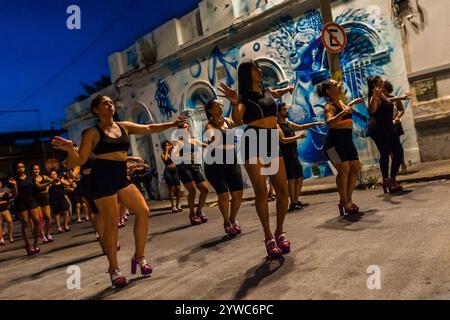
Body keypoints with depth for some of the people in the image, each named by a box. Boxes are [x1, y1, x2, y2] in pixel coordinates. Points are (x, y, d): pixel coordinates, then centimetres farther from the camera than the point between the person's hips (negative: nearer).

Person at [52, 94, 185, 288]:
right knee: (111, 222, -6)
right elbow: (79, 161, -5)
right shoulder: (93, 133, -3)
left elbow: (149, 129, 15)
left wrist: (172, 124, 8)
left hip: (121, 176, 6)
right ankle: (114, 269, 10)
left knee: (143, 211, -3)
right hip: (102, 178, -6)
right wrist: (69, 149, -25)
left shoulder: (124, 126, 12)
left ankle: (139, 257, 13)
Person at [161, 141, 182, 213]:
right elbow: (165, 159, -17)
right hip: (168, 171, -3)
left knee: (178, 188, -2)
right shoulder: (163, 154, 4)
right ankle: (173, 206, -4)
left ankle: (178, 204, 10)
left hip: (175, 170, 4)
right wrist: (167, 151, -6)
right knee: (171, 188, -6)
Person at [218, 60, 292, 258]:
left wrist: (287, 89, 34)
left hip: (273, 142, 5)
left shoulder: (267, 92, 18)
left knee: (282, 190, -2)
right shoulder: (244, 97, 0)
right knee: (261, 191, -8)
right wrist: (234, 103, -32)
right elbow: (237, 121, -19)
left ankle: (280, 232, 13)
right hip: (253, 144, -5)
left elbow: (278, 94, 45)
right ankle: (268, 237, 0)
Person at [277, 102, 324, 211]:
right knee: (291, 179, -9)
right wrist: (298, 137, -23)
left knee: (300, 177, 10)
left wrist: (314, 124, 24)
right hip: (286, 156, -9)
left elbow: (300, 127, 30)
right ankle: (292, 203, -4)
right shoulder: (277, 126, -10)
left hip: (294, 155, 9)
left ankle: (296, 201, 18)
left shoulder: (289, 123, 16)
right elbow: (283, 140, -21)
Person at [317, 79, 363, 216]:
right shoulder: (329, 106, -11)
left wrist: (351, 103, 36)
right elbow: (330, 123, -31)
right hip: (335, 142, -9)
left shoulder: (341, 102, 14)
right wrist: (343, 113, -44)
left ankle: (348, 199, 15)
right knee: (344, 170, -14)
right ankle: (344, 201, -1)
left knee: (355, 169, 6)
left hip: (347, 140, 9)